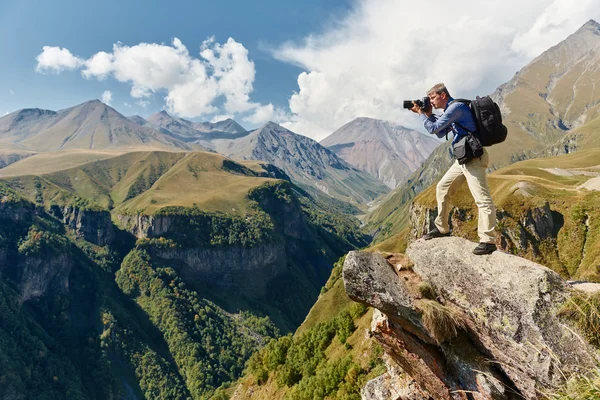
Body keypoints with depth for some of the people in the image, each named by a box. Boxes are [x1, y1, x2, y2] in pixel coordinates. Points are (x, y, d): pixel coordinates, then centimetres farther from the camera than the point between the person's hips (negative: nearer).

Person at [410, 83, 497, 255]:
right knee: (442, 188, 14)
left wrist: (421, 113, 2)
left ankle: (488, 240, -12)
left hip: (473, 157, -11)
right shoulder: (451, 110, 19)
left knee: (482, 198, -12)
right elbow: (440, 133, 25)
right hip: (463, 158, 11)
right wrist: (429, 114, 16)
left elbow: (433, 128, -14)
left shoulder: (456, 107, -12)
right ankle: (442, 228, 23)